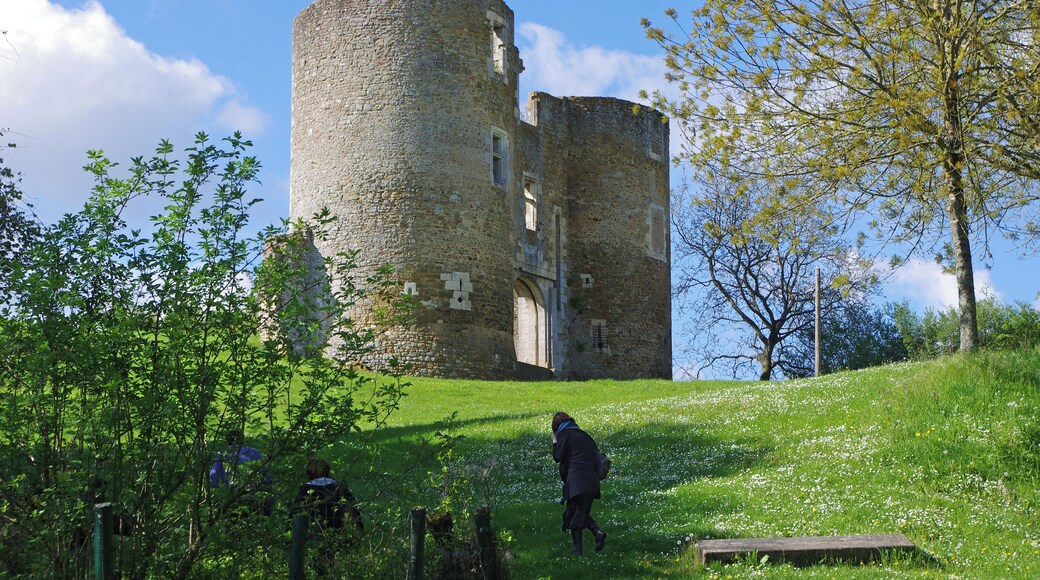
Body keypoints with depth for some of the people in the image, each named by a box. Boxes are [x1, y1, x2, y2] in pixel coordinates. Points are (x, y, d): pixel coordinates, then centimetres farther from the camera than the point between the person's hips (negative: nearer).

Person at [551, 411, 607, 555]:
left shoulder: (564, 434, 0)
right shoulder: (583, 434, 21)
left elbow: (557, 457, -4)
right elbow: (596, 452, 20)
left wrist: (554, 442, 11)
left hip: (576, 479, -7)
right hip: (592, 478, 7)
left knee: (574, 512, 0)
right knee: (583, 511, 17)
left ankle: (577, 547, -2)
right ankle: (597, 532, -7)